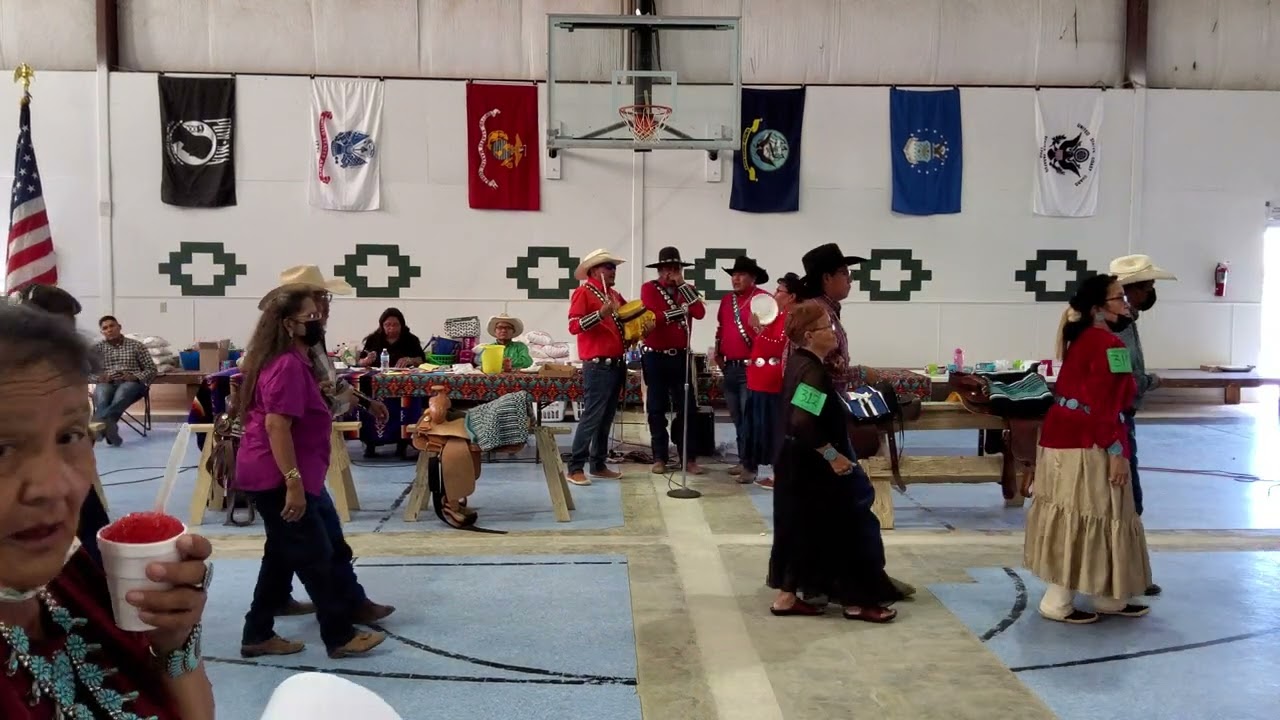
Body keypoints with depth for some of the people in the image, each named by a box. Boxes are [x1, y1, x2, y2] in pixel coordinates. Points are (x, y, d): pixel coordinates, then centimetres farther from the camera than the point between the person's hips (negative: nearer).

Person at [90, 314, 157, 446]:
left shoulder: (136, 346, 14)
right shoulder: (97, 348, 18)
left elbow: (151, 369, 10)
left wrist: (134, 377, -10)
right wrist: (99, 377, -13)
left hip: (131, 383, -1)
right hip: (106, 383, 1)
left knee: (120, 396, -39)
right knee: (101, 397, -37)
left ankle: (97, 423, -64)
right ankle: (110, 428, -62)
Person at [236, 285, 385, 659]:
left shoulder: (291, 361, 15)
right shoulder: (288, 365, -19)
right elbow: (276, 425, -26)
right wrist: (293, 481, -27)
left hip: (269, 474, 11)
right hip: (278, 477, -11)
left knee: (283, 555, 17)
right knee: (315, 557, -1)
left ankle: (258, 636, 25)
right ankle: (340, 637, 10)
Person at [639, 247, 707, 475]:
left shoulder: (687, 290, 10)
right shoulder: (648, 288, -1)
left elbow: (700, 313, -8)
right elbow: (651, 317, -17)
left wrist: (682, 285, -9)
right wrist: (680, 311, -9)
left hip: (681, 356, 3)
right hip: (655, 357, -3)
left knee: (686, 407, 1)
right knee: (656, 409, 3)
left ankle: (688, 457, 8)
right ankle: (659, 458, 10)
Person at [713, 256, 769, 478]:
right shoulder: (726, 300, 15)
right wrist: (718, 352, 16)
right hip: (729, 367, 7)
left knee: (749, 416, -7)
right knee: (737, 417, 12)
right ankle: (743, 459, 21)